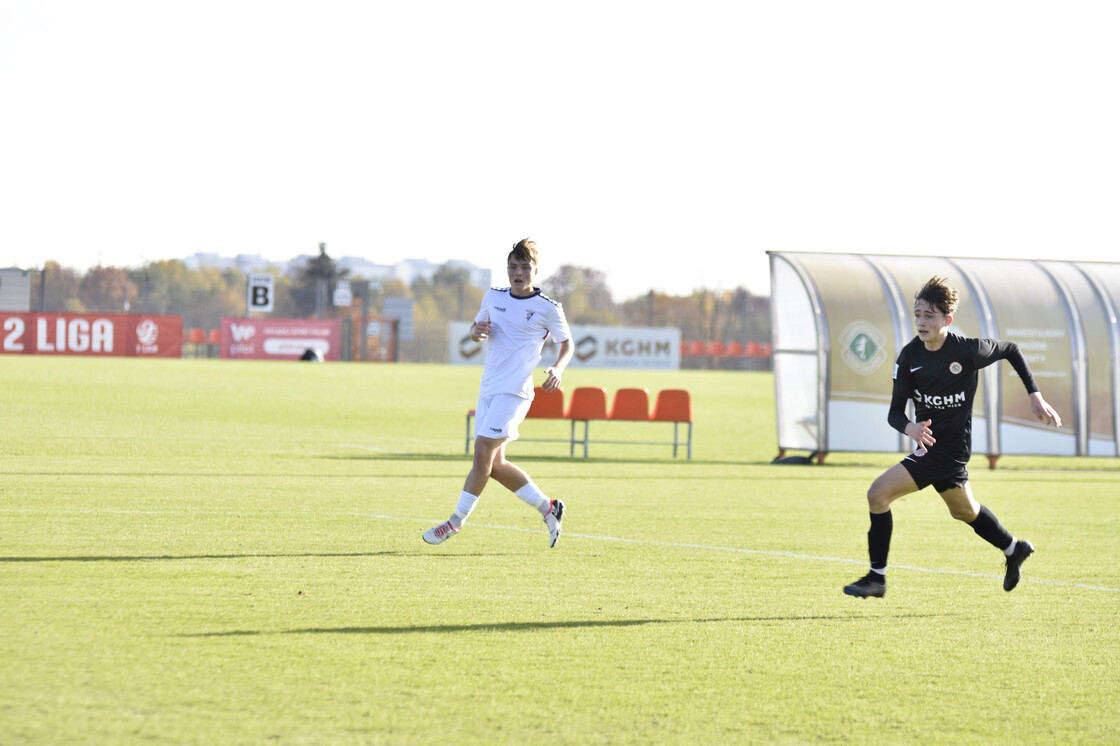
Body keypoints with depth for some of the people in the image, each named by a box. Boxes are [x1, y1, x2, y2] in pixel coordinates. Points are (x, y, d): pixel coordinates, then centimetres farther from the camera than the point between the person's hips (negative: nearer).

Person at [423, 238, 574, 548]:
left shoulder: (548, 308, -4)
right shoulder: (494, 297, 10)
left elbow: (567, 343, 8)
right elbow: (476, 328, 23)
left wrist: (557, 369, -11)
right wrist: (476, 331, -2)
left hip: (514, 391, -7)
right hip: (488, 389, 7)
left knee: (482, 454, -13)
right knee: (494, 465, 6)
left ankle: (455, 522, -4)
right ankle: (547, 507, 22)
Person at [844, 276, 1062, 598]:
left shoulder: (967, 350, -19)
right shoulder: (910, 356, -6)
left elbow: (1011, 350, 0)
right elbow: (895, 411, -6)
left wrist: (1035, 396, 1)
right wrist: (909, 428, -30)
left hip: (950, 448, -7)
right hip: (928, 442, 7)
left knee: (878, 493, -18)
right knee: (964, 510, 28)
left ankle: (877, 577, -7)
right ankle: (1014, 550, 53)